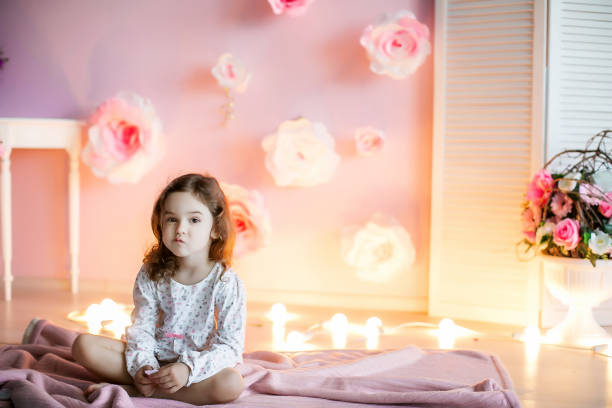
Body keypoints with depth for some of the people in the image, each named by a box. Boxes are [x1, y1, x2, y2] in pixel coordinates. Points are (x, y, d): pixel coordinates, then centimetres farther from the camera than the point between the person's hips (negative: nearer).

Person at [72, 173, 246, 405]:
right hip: (153, 360, 2)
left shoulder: (226, 283, -13)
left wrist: (188, 368, -30)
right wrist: (142, 365, -21)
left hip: (199, 362, -2)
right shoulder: (151, 275, -1)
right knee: (84, 344, -14)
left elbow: (230, 347, -15)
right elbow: (141, 328, 0)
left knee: (231, 384, -37)